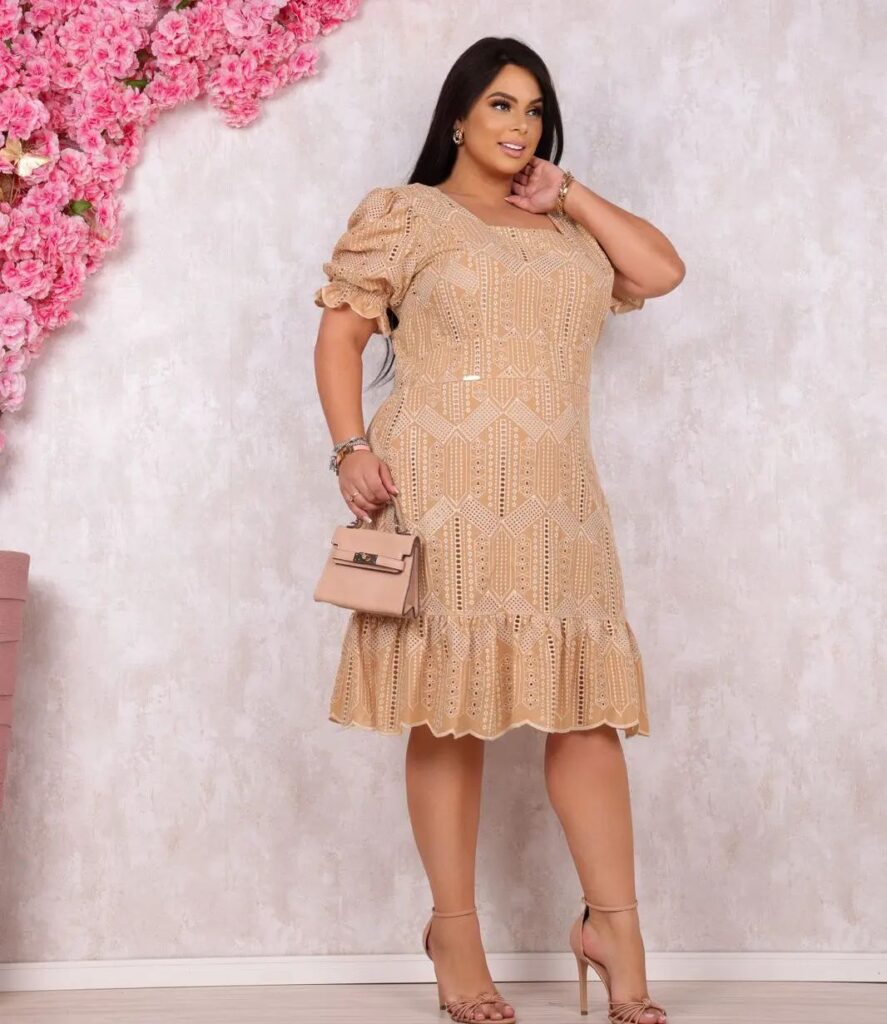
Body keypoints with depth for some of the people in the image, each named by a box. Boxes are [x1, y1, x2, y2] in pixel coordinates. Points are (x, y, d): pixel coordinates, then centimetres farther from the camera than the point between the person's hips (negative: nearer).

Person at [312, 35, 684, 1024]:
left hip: (556, 498, 5)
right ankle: (454, 931, 6)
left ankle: (612, 921, 4)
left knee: (586, 699, -2)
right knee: (452, 702, -3)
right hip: (444, 493, -4)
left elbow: (662, 271, 12)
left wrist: (571, 195, 11)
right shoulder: (407, 214, 7)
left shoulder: (567, 228, 22)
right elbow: (338, 332, 1)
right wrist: (351, 448, -12)